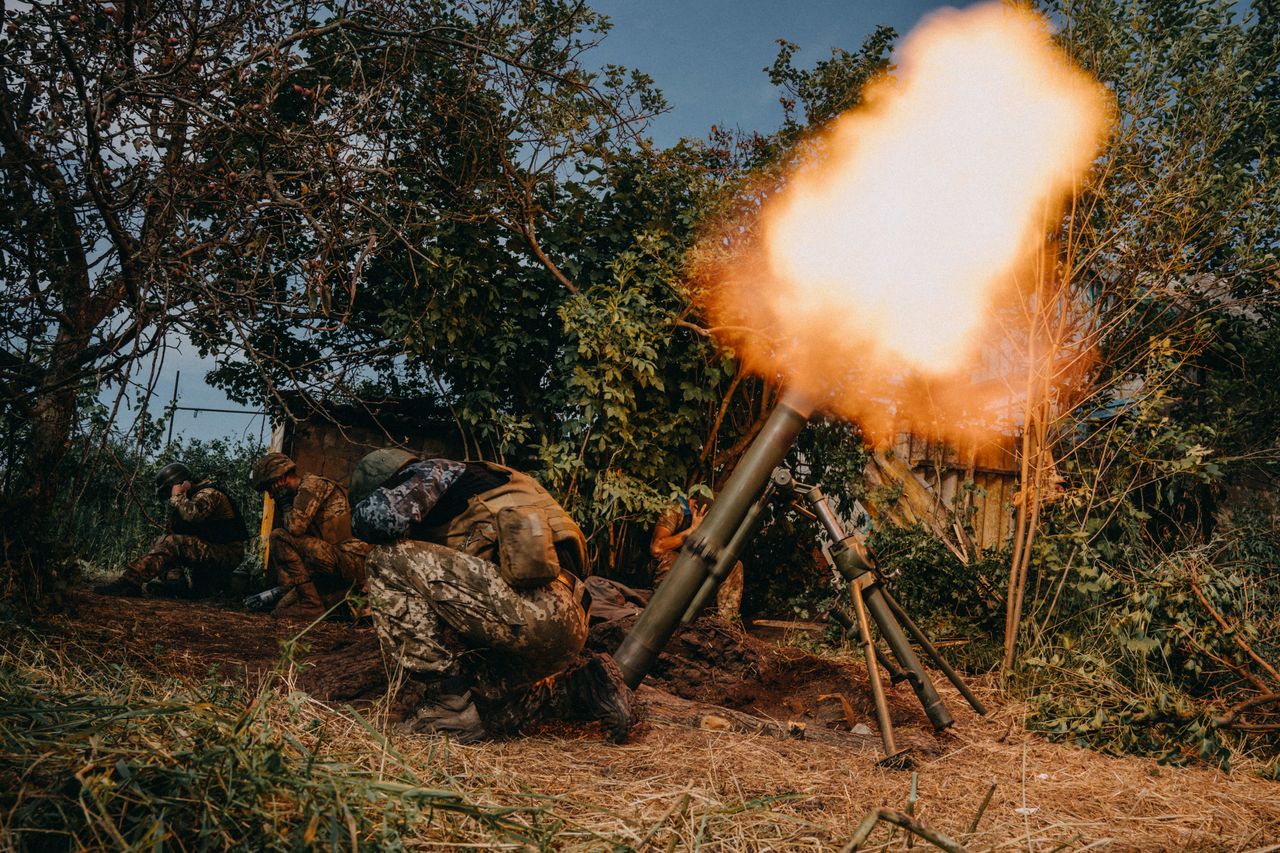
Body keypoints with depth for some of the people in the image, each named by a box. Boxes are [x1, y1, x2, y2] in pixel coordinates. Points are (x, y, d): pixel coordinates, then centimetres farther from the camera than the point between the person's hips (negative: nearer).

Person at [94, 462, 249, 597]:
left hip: (227, 553, -10)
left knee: (170, 543, -24)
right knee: (160, 544, 6)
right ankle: (177, 581, -17)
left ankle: (129, 581, -31)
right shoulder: (191, 499, 20)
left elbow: (192, 515, -30)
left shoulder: (209, 494, -10)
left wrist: (178, 497, -13)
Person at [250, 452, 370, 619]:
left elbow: (295, 527, -21)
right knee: (284, 607, 11)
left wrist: (286, 505, 1)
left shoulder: (312, 484, -8)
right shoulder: (302, 493, 23)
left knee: (279, 537, -14)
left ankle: (311, 604, -13)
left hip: (346, 560, -10)